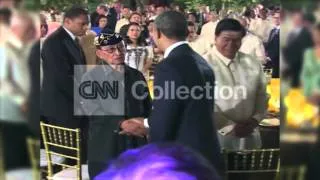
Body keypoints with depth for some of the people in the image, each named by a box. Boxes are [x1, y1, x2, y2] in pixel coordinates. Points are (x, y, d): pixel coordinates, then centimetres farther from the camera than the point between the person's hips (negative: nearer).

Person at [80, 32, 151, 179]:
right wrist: (121, 124, -22)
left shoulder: (136, 75, 13)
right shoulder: (91, 77, -2)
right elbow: (93, 112, -11)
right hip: (105, 147, -4)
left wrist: (140, 125, -6)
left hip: (136, 145, 4)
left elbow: (147, 108, 14)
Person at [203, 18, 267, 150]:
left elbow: (261, 96, 11)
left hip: (249, 135, 4)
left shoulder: (252, 64, 6)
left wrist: (254, 120, -5)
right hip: (216, 135, -4)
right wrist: (230, 127, -16)